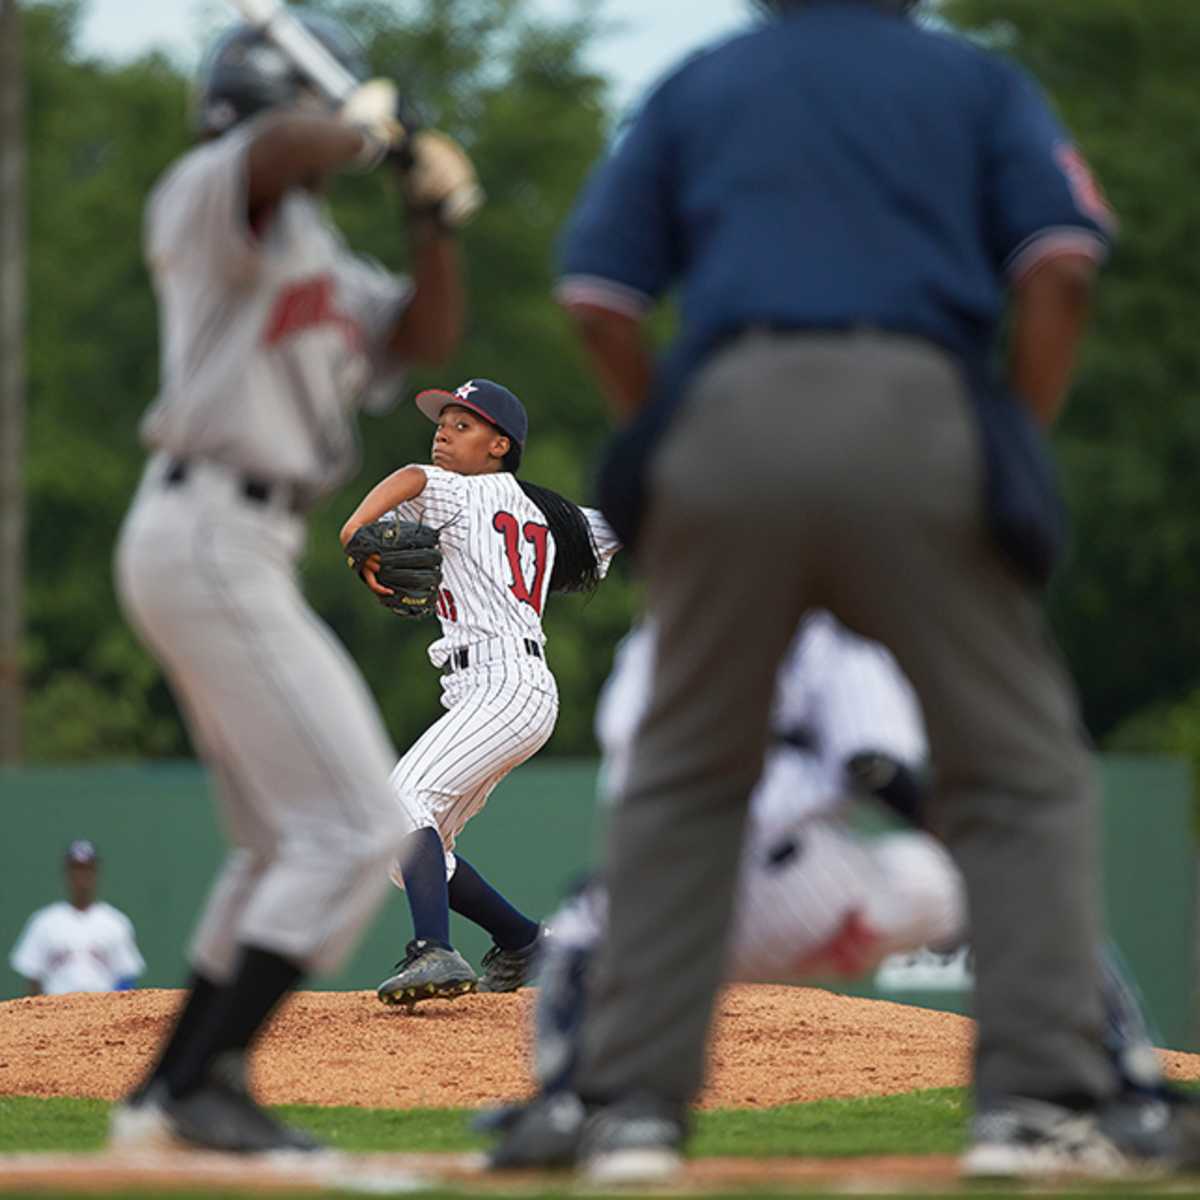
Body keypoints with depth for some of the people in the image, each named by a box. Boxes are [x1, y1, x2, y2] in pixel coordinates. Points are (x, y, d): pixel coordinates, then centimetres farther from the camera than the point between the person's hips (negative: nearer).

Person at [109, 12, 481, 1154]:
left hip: (242, 547, 11)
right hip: (211, 536, -11)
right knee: (354, 826, -14)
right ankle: (202, 1084, -17)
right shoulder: (208, 193, -7)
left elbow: (424, 335, 18)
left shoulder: (317, 256, 21)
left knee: (286, 842, 18)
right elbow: (284, 145, -30)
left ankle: (169, 1091, 20)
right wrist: (371, 128, -11)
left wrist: (432, 213, 4)